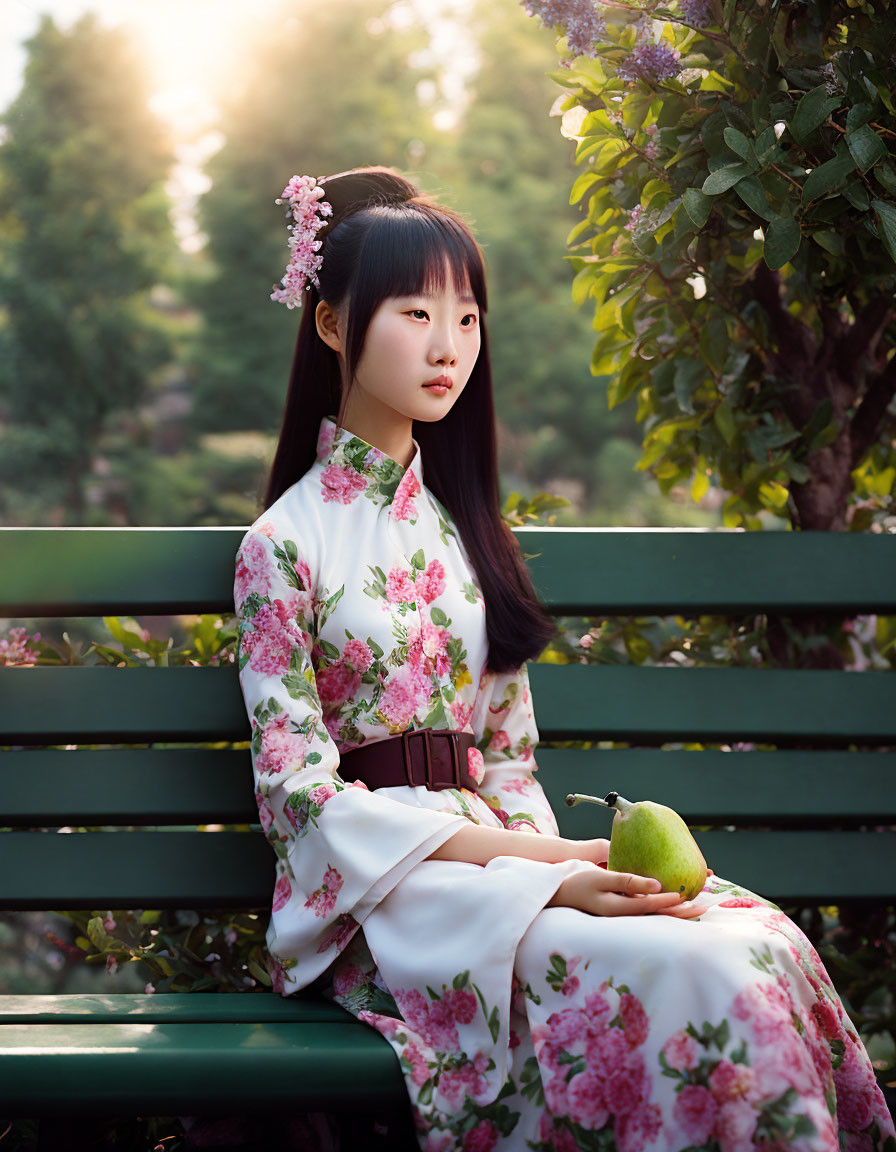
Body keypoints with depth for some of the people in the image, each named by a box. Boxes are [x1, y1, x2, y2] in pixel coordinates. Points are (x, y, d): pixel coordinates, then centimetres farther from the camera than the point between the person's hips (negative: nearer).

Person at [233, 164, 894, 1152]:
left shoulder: (460, 527, 18)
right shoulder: (288, 542, -2)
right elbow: (299, 790, -9)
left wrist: (545, 851, -7)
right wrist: (519, 862, -19)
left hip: (492, 843, 6)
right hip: (373, 892, -5)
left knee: (767, 943, -24)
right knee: (692, 978, -30)